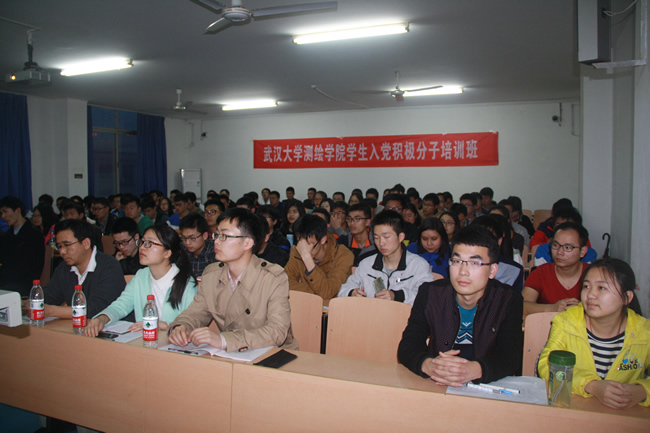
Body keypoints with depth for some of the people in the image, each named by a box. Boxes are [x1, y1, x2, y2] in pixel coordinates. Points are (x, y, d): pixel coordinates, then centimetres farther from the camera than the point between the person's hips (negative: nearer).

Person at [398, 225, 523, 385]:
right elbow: (407, 346, -7)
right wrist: (428, 365, -30)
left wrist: (474, 370, -35)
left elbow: (510, 357, -15)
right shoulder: (429, 294, -1)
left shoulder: (510, 301, -4)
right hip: (435, 390, 0)